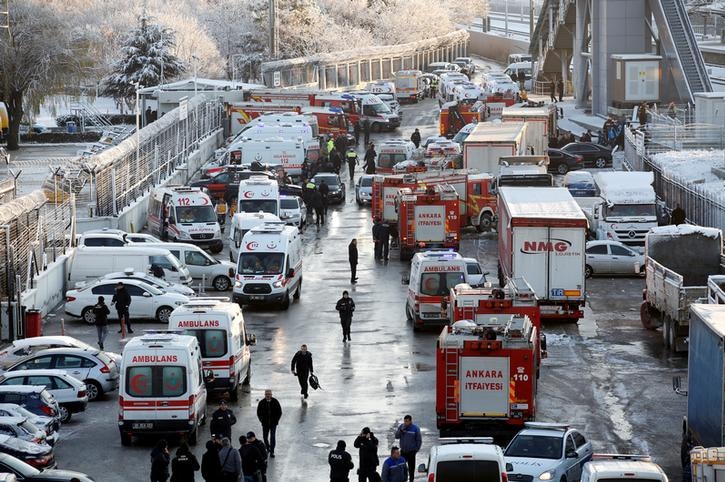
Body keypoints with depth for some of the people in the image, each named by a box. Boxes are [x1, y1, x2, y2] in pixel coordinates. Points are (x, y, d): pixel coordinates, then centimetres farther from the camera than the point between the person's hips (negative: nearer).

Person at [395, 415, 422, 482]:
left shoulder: (415, 428, -10)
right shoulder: (401, 426, -1)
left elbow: (419, 440, -4)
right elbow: (397, 436, -6)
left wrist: (416, 449, -6)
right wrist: (402, 429, -20)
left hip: (411, 451, -3)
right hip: (403, 451, 3)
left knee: (411, 467, 7)